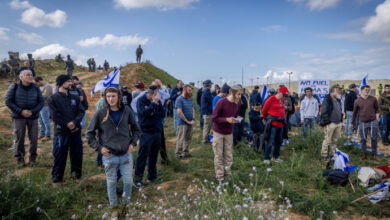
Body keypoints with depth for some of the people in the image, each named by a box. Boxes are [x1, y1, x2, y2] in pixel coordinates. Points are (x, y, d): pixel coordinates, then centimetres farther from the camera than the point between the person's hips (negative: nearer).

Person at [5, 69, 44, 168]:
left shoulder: (36, 88, 3)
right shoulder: (14, 87, -2)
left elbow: (41, 102, 3)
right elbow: (8, 101, -4)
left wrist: (32, 111, -13)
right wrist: (21, 111, -14)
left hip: (33, 117, 2)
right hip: (18, 117, -2)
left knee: (34, 138, 1)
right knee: (19, 138, 0)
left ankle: (33, 158, 16)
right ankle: (20, 159, 15)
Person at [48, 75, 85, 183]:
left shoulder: (75, 98, 12)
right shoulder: (53, 99, 1)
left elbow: (82, 111, 2)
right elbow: (55, 115, -8)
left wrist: (75, 122, -15)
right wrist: (68, 124, -15)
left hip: (76, 130, 4)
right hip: (61, 131, -3)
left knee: (77, 153, 9)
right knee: (60, 154, 2)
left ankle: (76, 173, 26)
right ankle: (57, 176, 18)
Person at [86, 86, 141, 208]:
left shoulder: (127, 111, -1)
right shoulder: (100, 113, -7)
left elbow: (136, 129, 12)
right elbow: (89, 134, 2)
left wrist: (132, 143, 1)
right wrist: (99, 147, -5)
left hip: (126, 154, 2)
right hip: (109, 156, -1)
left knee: (128, 181, 7)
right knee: (111, 182, 11)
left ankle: (126, 201, 34)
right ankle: (113, 205, 33)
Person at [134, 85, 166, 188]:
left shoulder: (157, 101, 6)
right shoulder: (141, 100, -8)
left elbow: (163, 114, 1)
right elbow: (144, 113, -23)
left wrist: (153, 113, -14)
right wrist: (153, 103, -21)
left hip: (157, 132, 5)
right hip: (146, 132, -5)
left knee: (154, 155, 13)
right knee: (142, 155, -2)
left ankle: (152, 175, 26)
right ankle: (137, 178, 7)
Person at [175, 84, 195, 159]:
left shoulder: (190, 99, 11)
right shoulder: (179, 99, -12)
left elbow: (193, 109, 15)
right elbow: (179, 112, -18)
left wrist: (193, 119, -1)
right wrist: (187, 121, -14)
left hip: (190, 123, 7)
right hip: (182, 123, -7)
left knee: (188, 138, 13)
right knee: (181, 139, 0)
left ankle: (185, 152, 25)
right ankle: (178, 153, 11)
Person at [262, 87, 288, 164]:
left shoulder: (282, 100, 12)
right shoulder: (271, 99, -11)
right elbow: (263, 111, -5)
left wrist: (283, 119, 17)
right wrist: (267, 120, 6)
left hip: (280, 124, 8)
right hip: (273, 124, -8)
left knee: (278, 142, 13)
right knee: (270, 142, -7)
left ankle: (275, 157, 26)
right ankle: (266, 158, 1)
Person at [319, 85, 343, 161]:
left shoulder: (338, 100, 17)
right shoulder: (327, 99, -11)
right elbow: (324, 112, -15)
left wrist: (341, 120, 17)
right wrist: (327, 121, -17)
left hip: (338, 123, 9)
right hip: (330, 123, -8)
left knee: (335, 140, 14)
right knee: (327, 140, -5)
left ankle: (332, 154, 25)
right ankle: (324, 155, 3)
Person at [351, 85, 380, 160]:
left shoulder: (373, 99, -1)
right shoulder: (357, 101, 0)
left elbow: (377, 108, 13)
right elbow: (355, 112, 8)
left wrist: (377, 116, -1)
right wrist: (352, 123, 12)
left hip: (373, 122, 0)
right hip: (363, 123, 0)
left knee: (374, 138, 4)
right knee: (363, 139, 7)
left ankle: (374, 154, 21)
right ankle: (364, 153, 25)